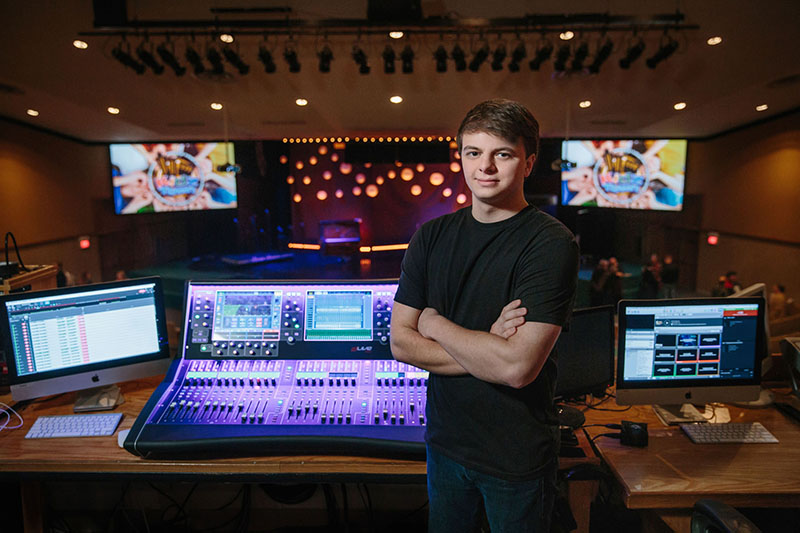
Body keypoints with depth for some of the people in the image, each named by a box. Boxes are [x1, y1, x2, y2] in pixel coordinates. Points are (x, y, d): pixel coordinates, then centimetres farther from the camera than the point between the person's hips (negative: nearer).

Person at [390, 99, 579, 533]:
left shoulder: (551, 244, -18)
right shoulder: (432, 236, -2)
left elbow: (518, 367, -26)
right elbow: (400, 342, -6)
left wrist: (435, 323, -13)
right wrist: (487, 348, -19)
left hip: (517, 457, -4)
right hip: (445, 439, 4)